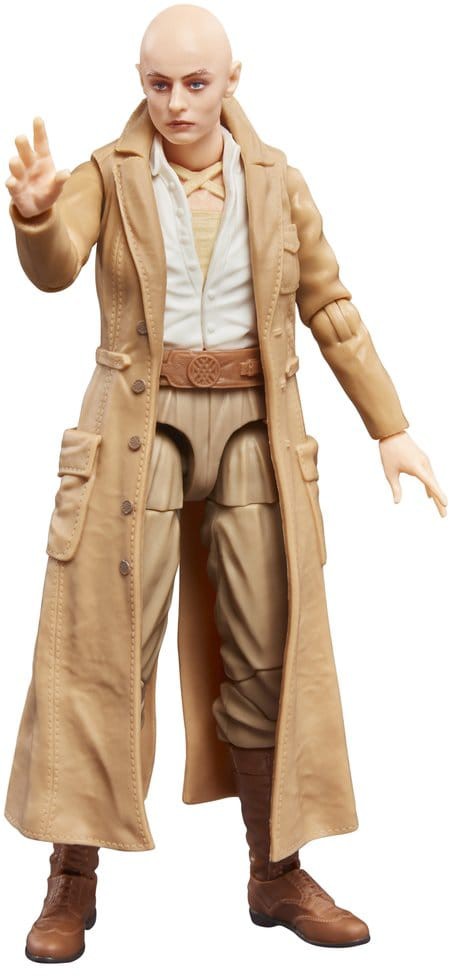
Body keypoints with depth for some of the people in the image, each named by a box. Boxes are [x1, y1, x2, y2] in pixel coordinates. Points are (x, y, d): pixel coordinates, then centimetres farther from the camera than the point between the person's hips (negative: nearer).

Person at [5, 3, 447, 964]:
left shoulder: (275, 180, 7)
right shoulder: (107, 175, -1)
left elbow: (330, 307, 10)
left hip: (254, 431, 2)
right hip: (140, 427, -2)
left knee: (270, 656, 3)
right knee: (103, 652, -5)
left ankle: (277, 874, 17)